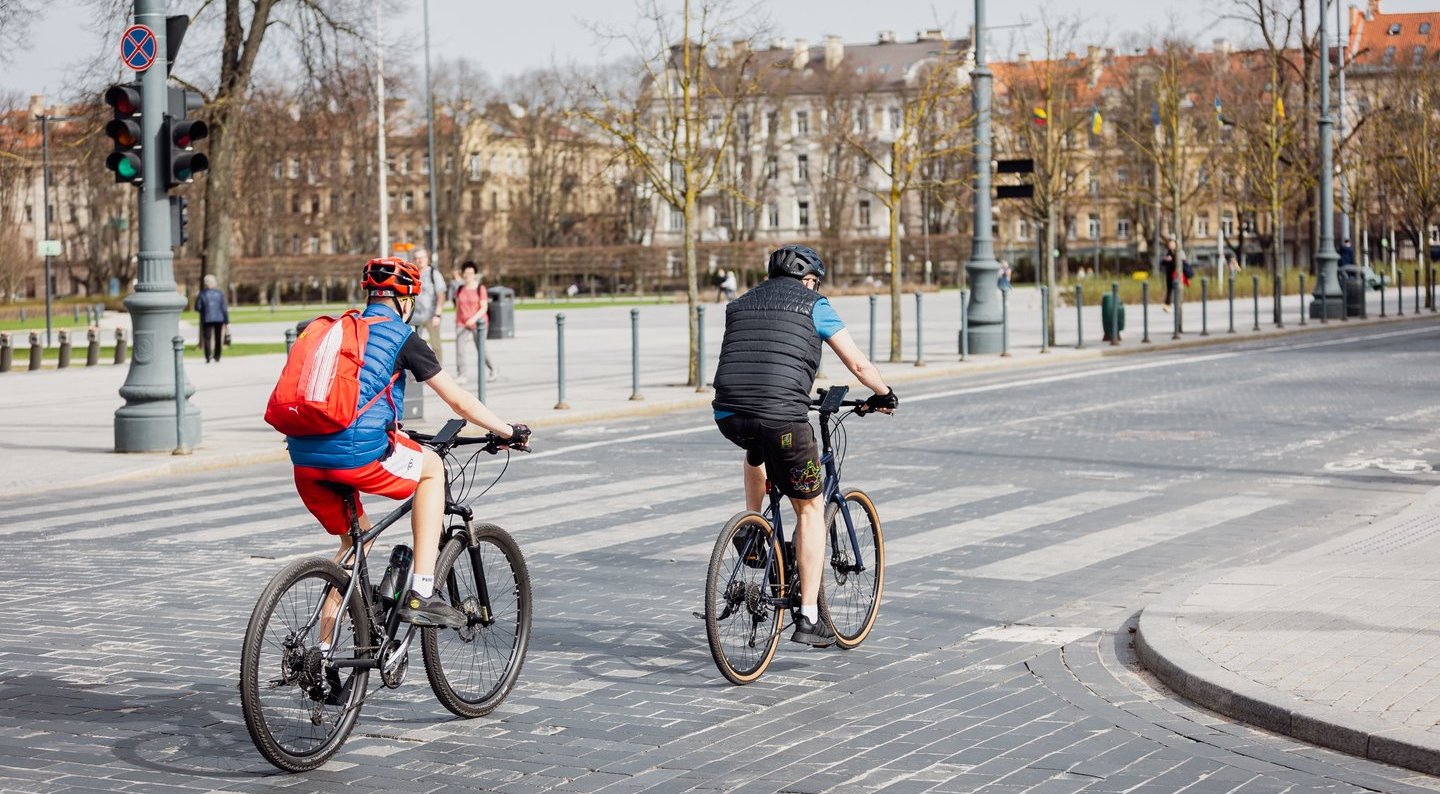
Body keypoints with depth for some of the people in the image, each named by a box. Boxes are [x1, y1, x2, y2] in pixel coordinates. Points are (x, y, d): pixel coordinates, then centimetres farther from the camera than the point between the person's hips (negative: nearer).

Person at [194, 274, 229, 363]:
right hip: (219, 319, 2)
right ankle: (217, 357, 14)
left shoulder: (202, 294, -4)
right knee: (218, 338, 13)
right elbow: (224, 308, -1)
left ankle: (208, 358, -10)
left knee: (207, 338, 2)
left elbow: (197, 307, -6)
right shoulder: (220, 293, 1)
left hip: (207, 319, -2)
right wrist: (227, 322, 2)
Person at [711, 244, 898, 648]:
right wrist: (884, 394, 28)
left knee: (757, 449, 41)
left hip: (729, 416, 4)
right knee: (810, 510, 12)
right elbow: (857, 362, 11)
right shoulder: (812, 304, 10)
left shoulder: (741, 304, 23)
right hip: (782, 417, -4)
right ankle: (808, 618, 9)